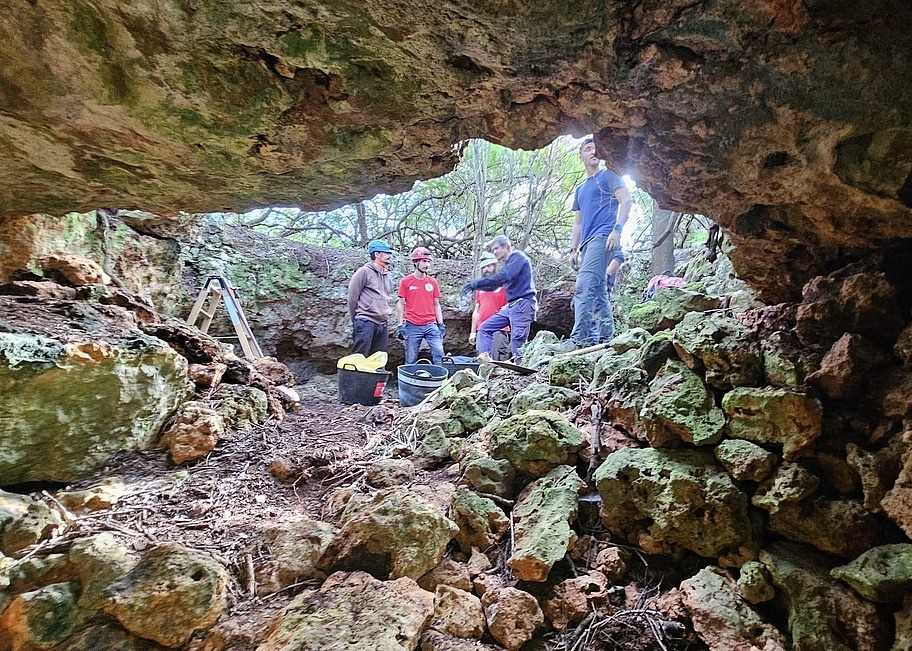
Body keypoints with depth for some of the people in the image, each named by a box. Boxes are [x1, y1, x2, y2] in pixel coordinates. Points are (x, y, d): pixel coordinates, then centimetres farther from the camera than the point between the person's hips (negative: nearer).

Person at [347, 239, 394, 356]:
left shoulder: (387, 275, 16)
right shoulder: (364, 272, -6)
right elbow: (352, 297, -4)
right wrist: (355, 320, 2)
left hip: (383, 323, 7)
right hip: (366, 322, -7)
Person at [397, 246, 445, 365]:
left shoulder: (433, 282, 9)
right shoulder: (405, 281, 1)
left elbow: (436, 305, 13)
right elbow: (401, 304, 2)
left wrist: (441, 324, 7)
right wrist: (401, 325, -4)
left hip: (431, 325, 2)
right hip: (412, 326, -2)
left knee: (439, 354, -7)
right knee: (411, 360, 2)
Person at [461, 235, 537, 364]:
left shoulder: (518, 256, -5)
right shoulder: (508, 264, 22)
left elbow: (505, 276, -21)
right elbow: (495, 285, 26)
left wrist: (478, 282, -20)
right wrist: (475, 286, 11)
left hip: (523, 303, -10)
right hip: (511, 305, 10)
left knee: (517, 342, -14)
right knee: (485, 328, 6)